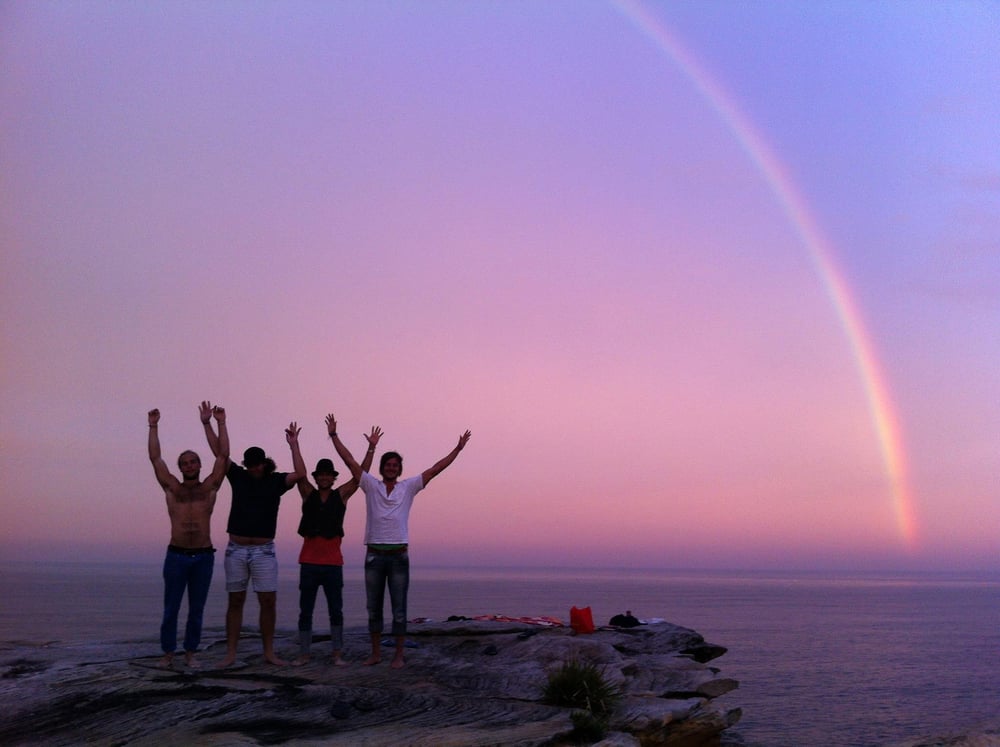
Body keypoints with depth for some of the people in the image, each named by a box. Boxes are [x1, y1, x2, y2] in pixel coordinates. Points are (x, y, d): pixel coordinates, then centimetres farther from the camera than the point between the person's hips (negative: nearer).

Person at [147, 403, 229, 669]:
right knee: (171, 608, 4)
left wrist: (221, 423, 0)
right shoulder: (172, 488, 8)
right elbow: (155, 457, 5)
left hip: (204, 557, 0)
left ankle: (190, 653, 16)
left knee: (197, 609, 7)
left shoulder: (210, 487, 7)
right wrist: (153, 427, 3)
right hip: (176, 556, 0)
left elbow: (223, 454, 2)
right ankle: (168, 653, 15)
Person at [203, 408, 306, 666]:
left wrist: (293, 445, -18)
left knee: (268, 601, -2)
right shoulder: (238, 476, 5)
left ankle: (269, 652, 8)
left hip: (264, 550, -1)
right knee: (236, 601, 5)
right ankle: (231, 653, 10)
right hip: (236, 550, 1)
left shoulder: (275, 481, 1)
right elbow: (218, 451, 3)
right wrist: (207, 424, -1)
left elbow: (300, 474, -16)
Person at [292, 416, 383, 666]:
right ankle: (304, 653, 13)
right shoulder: (308, 495, 7)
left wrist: (371, 448, -6)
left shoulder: (341, 495, 6)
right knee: (305, 610, 5)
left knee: (336, 610, 3)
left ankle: (337, 653, 9)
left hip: (333, 562, -1)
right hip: (309, 561, 1)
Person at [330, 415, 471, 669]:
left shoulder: (408, 487, 5)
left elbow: (435, 469, 2)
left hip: (399, 555, -1)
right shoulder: (371, 486, 4)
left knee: (399, 609, 2)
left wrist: (458, 448, -1)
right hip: (374, 555, 1)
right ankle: (376, 653, 20)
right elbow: (350, 461, -1)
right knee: (373, 608, 9)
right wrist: (334, 435, -5)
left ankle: (399, 655, 10)